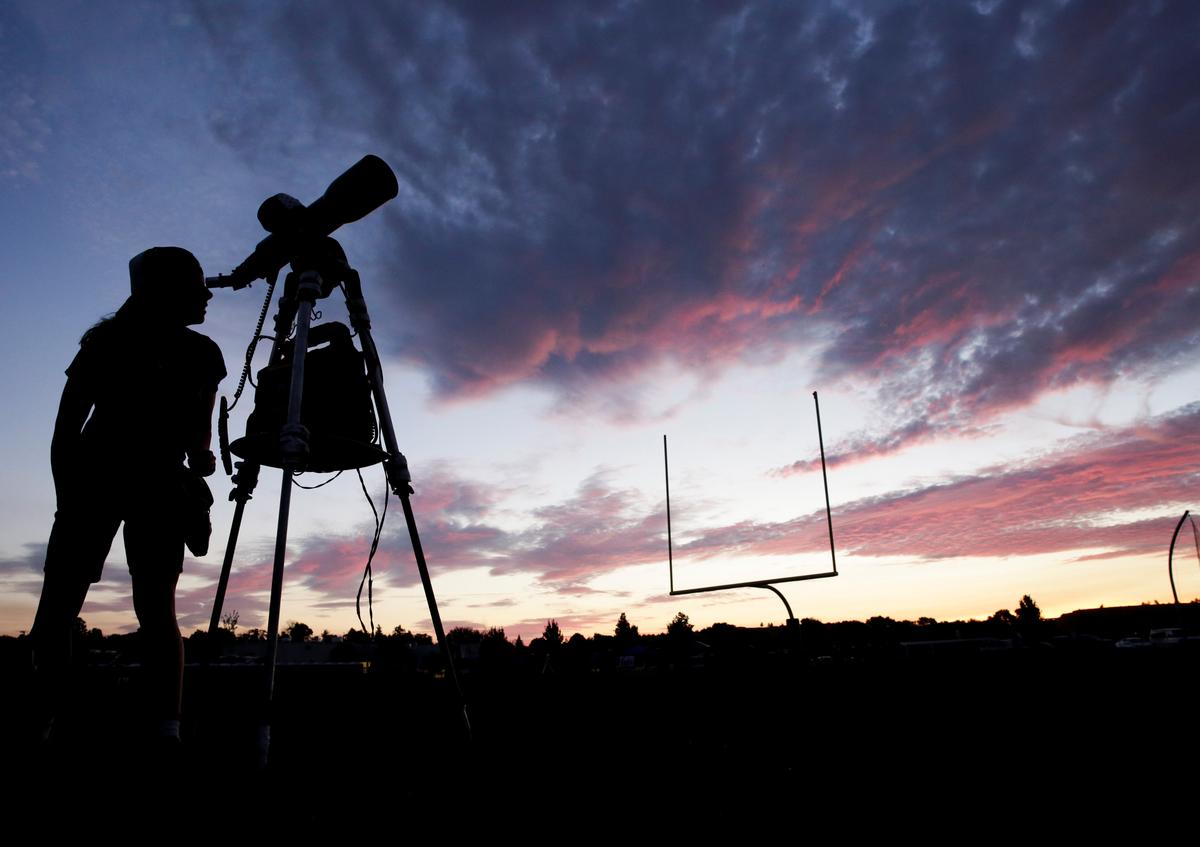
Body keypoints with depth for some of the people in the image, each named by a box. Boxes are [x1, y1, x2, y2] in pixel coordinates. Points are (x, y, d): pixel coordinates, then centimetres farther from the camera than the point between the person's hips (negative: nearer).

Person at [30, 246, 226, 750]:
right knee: (56, 608, -4)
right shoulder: (109, 341, -4)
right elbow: (67, 427, -3)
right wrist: (68, 499, -10)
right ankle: (37, 726, 6)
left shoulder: (203, 356, 2)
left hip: (161, 486, 1)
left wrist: (199, 459, -8)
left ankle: (168, 732, -14)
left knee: (155, 607, -10)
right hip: (95, 477, 0)